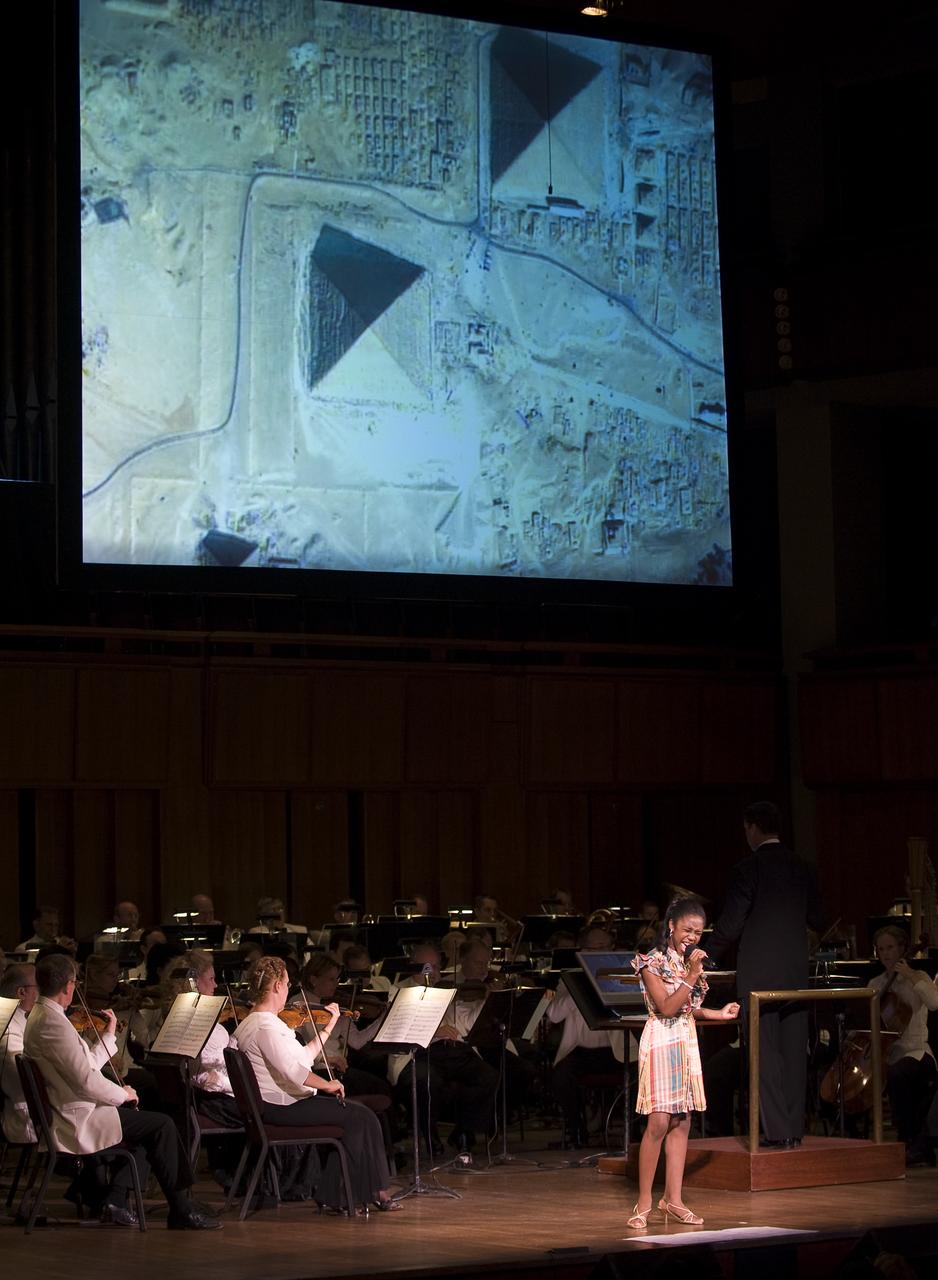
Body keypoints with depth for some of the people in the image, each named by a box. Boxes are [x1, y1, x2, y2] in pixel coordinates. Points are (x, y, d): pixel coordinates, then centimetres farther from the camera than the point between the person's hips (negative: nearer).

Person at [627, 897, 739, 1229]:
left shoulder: (690, 961, 12)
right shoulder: (652, 962, -9)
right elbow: (666, 1007, -17)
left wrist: (719, 1014, 13)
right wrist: (692, 976, -21)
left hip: (687, 1041, 7)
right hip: (660, 1041, -7)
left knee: (681, 1123, 5)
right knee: (659, 1122, -12)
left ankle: (673, 1198, 9)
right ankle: (644, 1202, -7)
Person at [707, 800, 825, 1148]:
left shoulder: (748, 869, -10)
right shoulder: (803, 868, 7)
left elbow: (730, 924, -10)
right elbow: (817, 921, 14)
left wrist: (706, 959, 4)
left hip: (759, 973, -5)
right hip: (796, 972, 5)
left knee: (765, 1054, -2)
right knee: (794, 1052, 9)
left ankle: (777, 1130, -5)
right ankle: (794, 1128, 11)